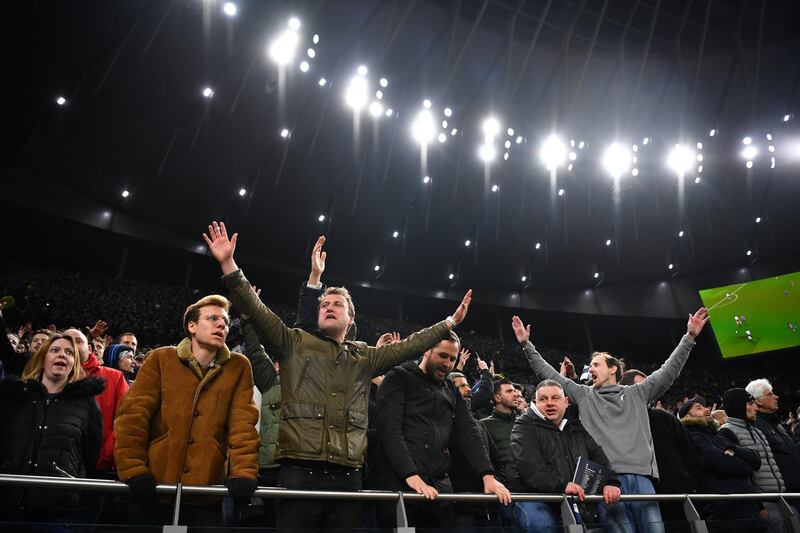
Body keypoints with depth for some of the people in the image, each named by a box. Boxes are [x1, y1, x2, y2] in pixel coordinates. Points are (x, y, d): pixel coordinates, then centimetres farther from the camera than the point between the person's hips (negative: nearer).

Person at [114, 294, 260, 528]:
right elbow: (133, 414, -3)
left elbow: (243, 424, -3)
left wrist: (243, 472, -16)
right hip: (153, 486, 0)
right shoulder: (161, 359, 3)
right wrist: (134, 470, -13)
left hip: (205, 490, 0)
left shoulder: (238, 367, 4)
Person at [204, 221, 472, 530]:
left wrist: (450, 322, 20)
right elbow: (256, 310, 2)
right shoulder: (294, 343, 11)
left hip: (348, 475, 3)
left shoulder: (364, 357, 21)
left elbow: (407, 347, 22)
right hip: (300, 470, -3)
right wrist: (228, 264, -7)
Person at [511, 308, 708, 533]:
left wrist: (689, 337, 9)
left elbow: (668, 371, 15)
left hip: (641, 477, 1)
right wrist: (527, 345, 9)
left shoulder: (636, 394, 18)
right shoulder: (583, 395, 16)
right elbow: (549, 374, 14)